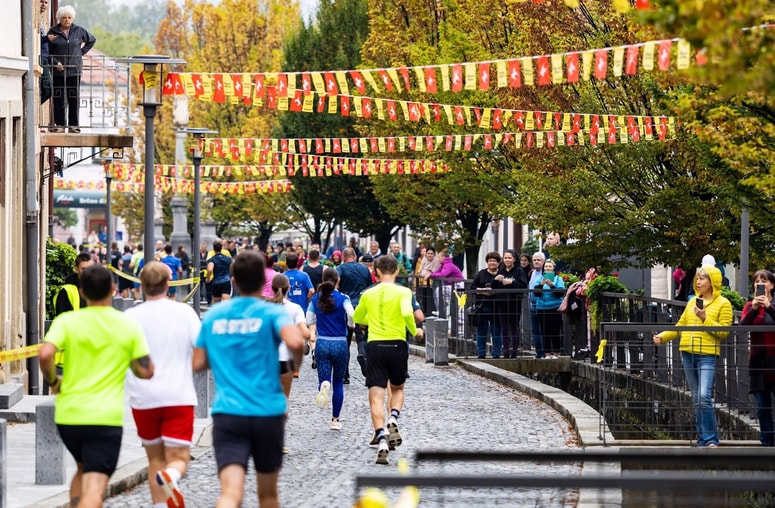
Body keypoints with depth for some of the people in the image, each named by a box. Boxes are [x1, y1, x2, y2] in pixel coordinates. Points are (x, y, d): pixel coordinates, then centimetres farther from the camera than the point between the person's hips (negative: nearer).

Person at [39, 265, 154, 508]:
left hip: (68, 414, 2)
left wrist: (52, 381, 2)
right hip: (106, 417, -2)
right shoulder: (129, 326, 0)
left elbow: (45, 354, -17)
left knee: (83, 470, 27)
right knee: (94, 487, -9)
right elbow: (146, 371, -1)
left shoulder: (66, 322, -1)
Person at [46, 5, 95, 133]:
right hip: (58, 71, -1)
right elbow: (47, 51, 2)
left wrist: (82, 52, 10)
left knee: (74, 99, 1)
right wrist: (56, 62, -13)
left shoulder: (79, 31, 5)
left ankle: (73, 125, 7)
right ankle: (60, 124, 5)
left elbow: (92, 40, 21)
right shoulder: (53, 32, 1)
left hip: (74, 70, 1)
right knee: (58, 99, -1)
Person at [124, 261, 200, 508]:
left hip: (143, 398, 1)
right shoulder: (184, 312, -3)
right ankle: (170, 477, -37)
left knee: (155, 458, 17)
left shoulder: (130, 317, -2)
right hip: (179, 396, -1)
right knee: (178, 459, -3)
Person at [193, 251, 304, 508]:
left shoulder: (212, 315, 8)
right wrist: (297, 364, -1)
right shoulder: (271, 313, -3)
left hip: (226, 412, 1)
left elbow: (198, 364, 11)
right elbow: (295, 341, -22)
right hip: (268, 413, -1)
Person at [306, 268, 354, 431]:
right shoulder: (343, 298, -8)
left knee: (324, 379, 3)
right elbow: (351, 314, -24)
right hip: (340, 344, -1)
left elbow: (308, 321, 3)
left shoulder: (316, 299, 1)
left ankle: (324, 386, -36)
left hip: (322, 344, 1)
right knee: (338, 383, 13)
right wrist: (350, 325, -3)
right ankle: (335, 420, 15)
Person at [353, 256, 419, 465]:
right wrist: (415, 331, -3)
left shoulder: (368, 294, 8)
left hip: (374, 345, 1)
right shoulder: (402, 292, -2)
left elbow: (357, 318, 22)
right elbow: (407, 313, -20)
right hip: (397, 344, -1)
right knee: (397, 389, 22)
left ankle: (381, 438, -18)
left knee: (376, 396, -2)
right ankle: (393, 420, -5)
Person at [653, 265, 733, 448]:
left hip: (707, 355, -6)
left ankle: (711, 439, -13)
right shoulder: (692, 302, 17)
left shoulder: (723, 304, 0)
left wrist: (705, 319, -14)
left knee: (704, 397, -19)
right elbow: (681, 326, 19)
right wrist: (662, 336, 6)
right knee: (696, 399, 9)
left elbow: (724, 332, -7)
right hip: (688, 352, 6)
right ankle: (702, 440, 15)